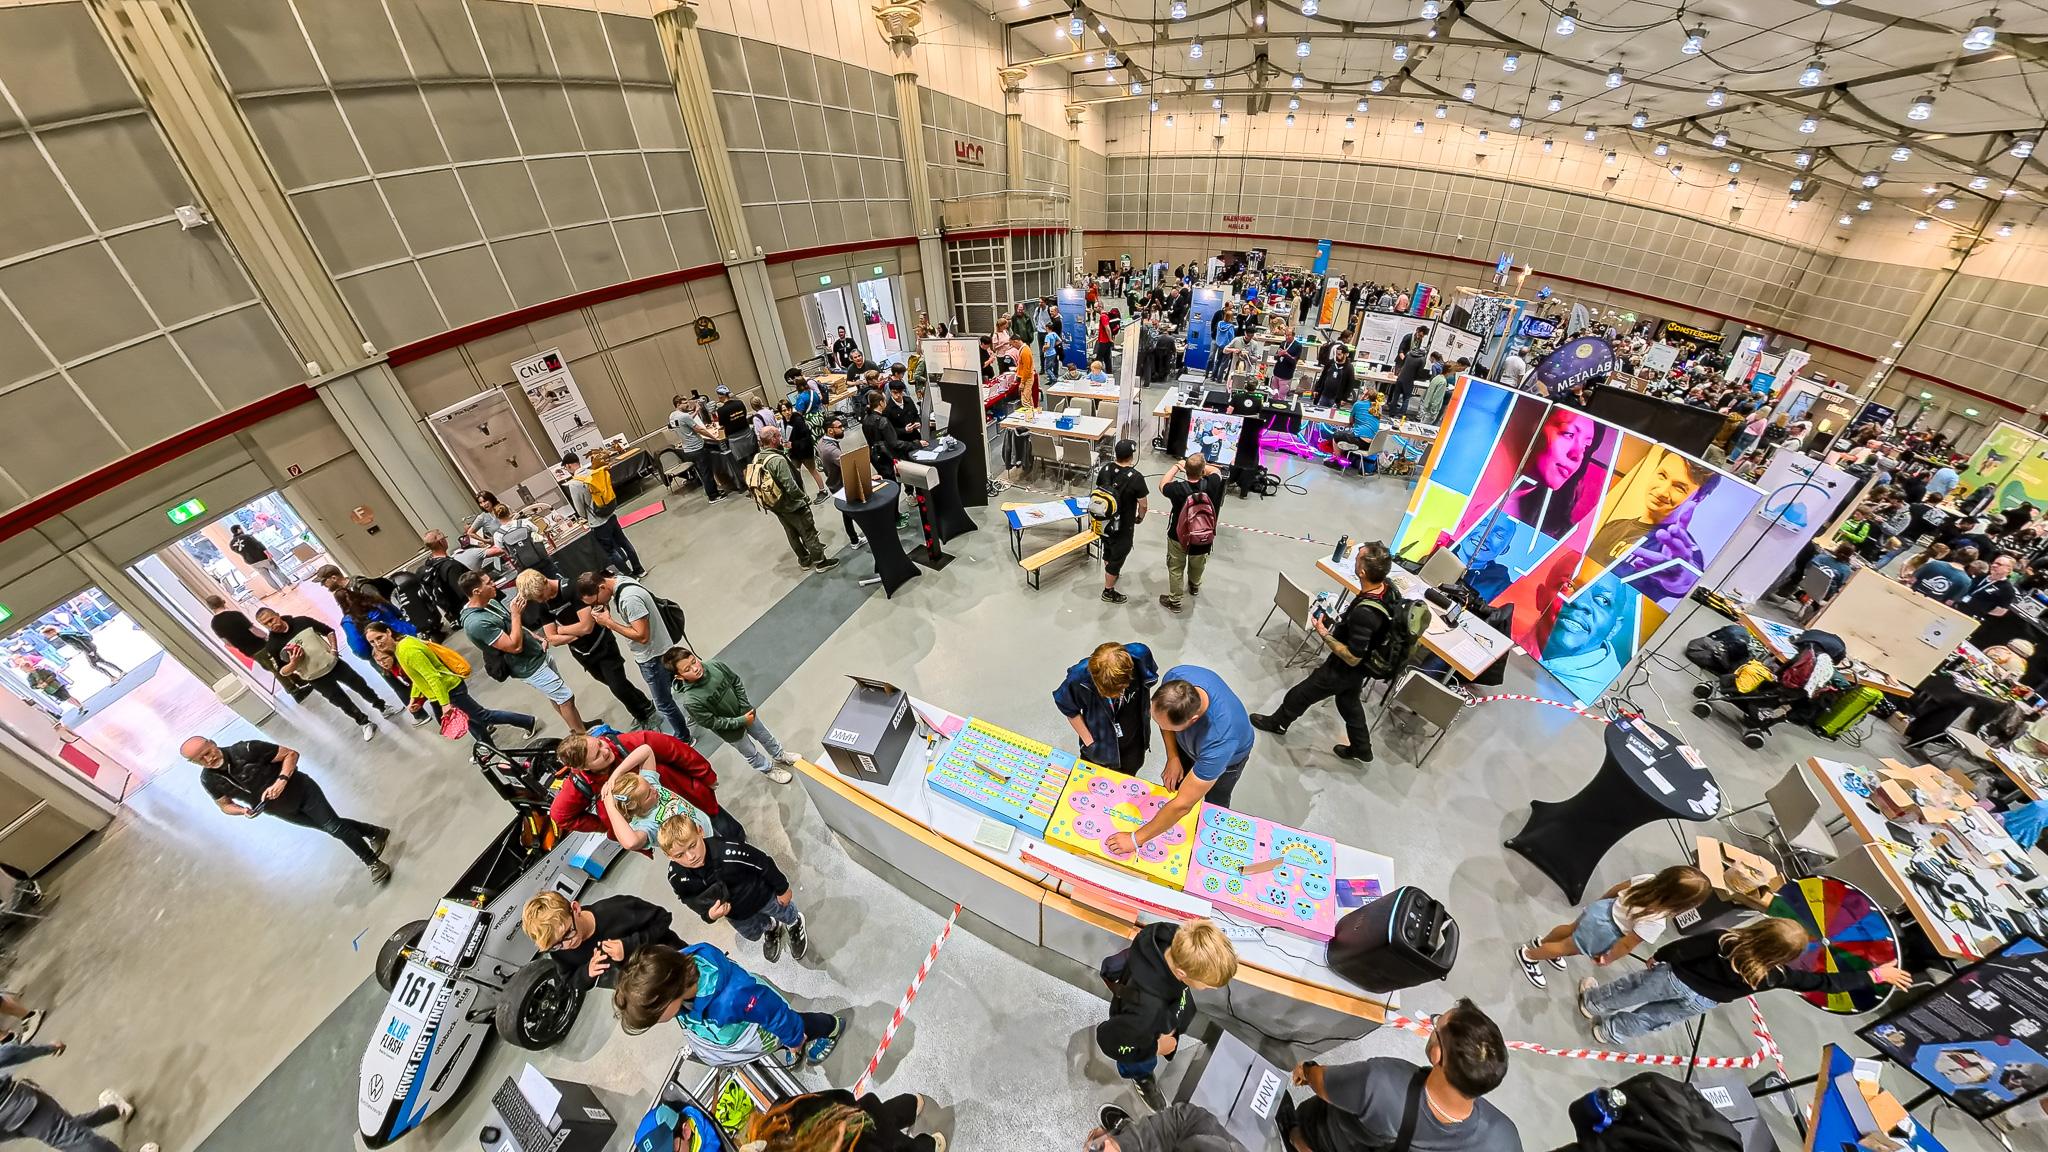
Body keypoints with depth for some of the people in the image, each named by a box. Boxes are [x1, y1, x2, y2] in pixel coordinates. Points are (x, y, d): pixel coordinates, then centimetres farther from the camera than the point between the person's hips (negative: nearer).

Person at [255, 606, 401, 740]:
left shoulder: (302, 621, -10)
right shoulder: (272, 646, -13)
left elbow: (329, 631, 5)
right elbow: (282, 672, -7)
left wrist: (333, 649, -6)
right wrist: (293, 663, -27)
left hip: (333, 664, 1)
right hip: (316, 679, -1)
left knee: (361, 685, 13)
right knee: (342, 702, 10)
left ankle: (383, 707, 34)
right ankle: (364, 723, 30)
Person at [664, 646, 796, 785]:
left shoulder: (715, 665, -24)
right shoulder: (691, 701, -35)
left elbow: (736, 681, -8)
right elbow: (711, 722, -24)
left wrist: (746, 707, -13)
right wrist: (741, 721, -20)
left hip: (745, 713, 4)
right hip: (731, 730, -3)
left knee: (765, 736, 28)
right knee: (751, 753, 23)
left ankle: (780, 755, 57)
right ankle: (768, 769, 53)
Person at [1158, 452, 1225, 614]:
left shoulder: (1178, 489, -30)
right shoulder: (1210, 485, -25)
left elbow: (1162, 484, -6)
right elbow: (1216, 471, 0)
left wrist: (1176, 467, 1)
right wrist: (1200, 466, 3)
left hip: (1178, 537, -3)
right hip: (1203, 539, 3)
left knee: (1176, 568, 19)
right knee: (1198, 564, 31)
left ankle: (1174, 601, 31)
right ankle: (1194, 586, 58)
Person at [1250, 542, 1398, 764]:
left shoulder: (1364, 613, -41)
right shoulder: (1389, 591, -15)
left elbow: (1352, 658, -31)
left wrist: (1324, 634, -22)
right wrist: (1342, 621, 5)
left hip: (1344, 670, -8)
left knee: (1299, 695, 16)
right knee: (1349, 703, 31)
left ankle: (1277, 723, 43)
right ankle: (1362, 750, 50)